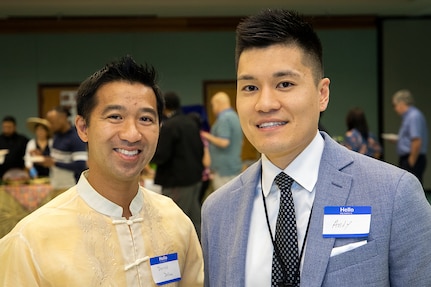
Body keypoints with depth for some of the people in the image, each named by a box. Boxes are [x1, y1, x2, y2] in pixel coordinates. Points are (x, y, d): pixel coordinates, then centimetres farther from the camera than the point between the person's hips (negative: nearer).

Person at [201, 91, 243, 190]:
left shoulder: (224, 118, -17)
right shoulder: (234, 116, 16)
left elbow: (223, 142, -25)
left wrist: (208, 137, -10)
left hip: (224, 168, -10)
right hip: (234, 166, 10)